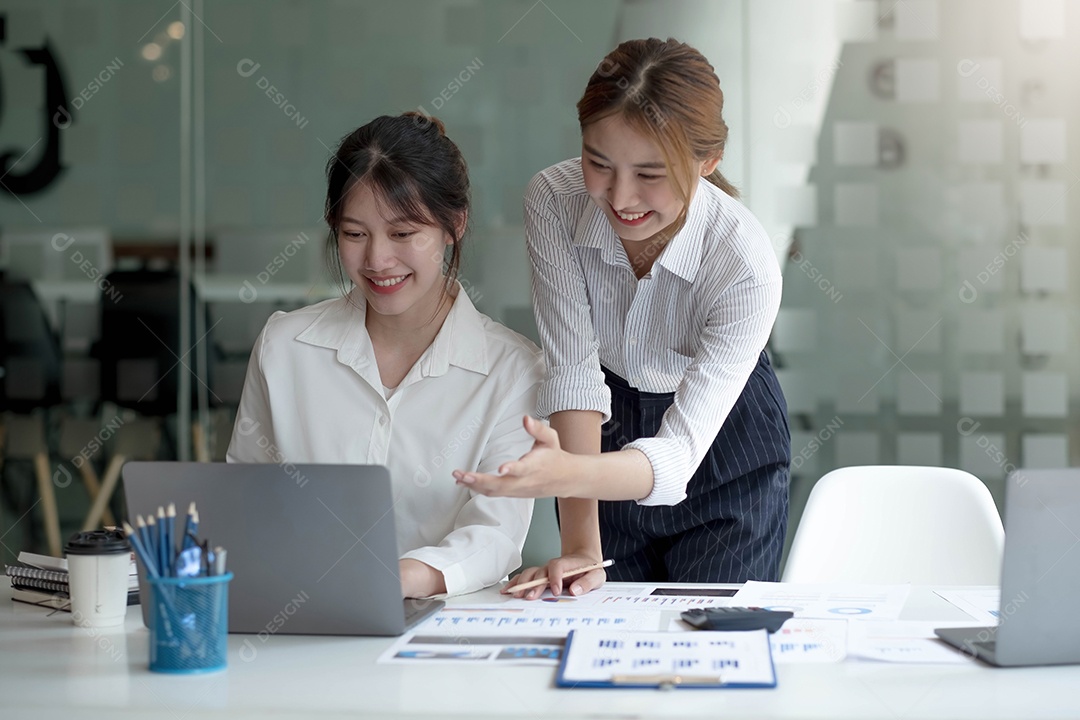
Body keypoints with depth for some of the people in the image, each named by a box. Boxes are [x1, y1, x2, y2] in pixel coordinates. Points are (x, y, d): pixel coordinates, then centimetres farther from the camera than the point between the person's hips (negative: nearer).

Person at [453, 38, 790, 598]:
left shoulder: (746, 266, -31)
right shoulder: (554, 201, -24)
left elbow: (678, 453, -35)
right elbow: (572, 372, -25)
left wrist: (567, 473, -56)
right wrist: (580, 543, -32)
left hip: (721, 452, -2)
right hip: (608, 436, 2)